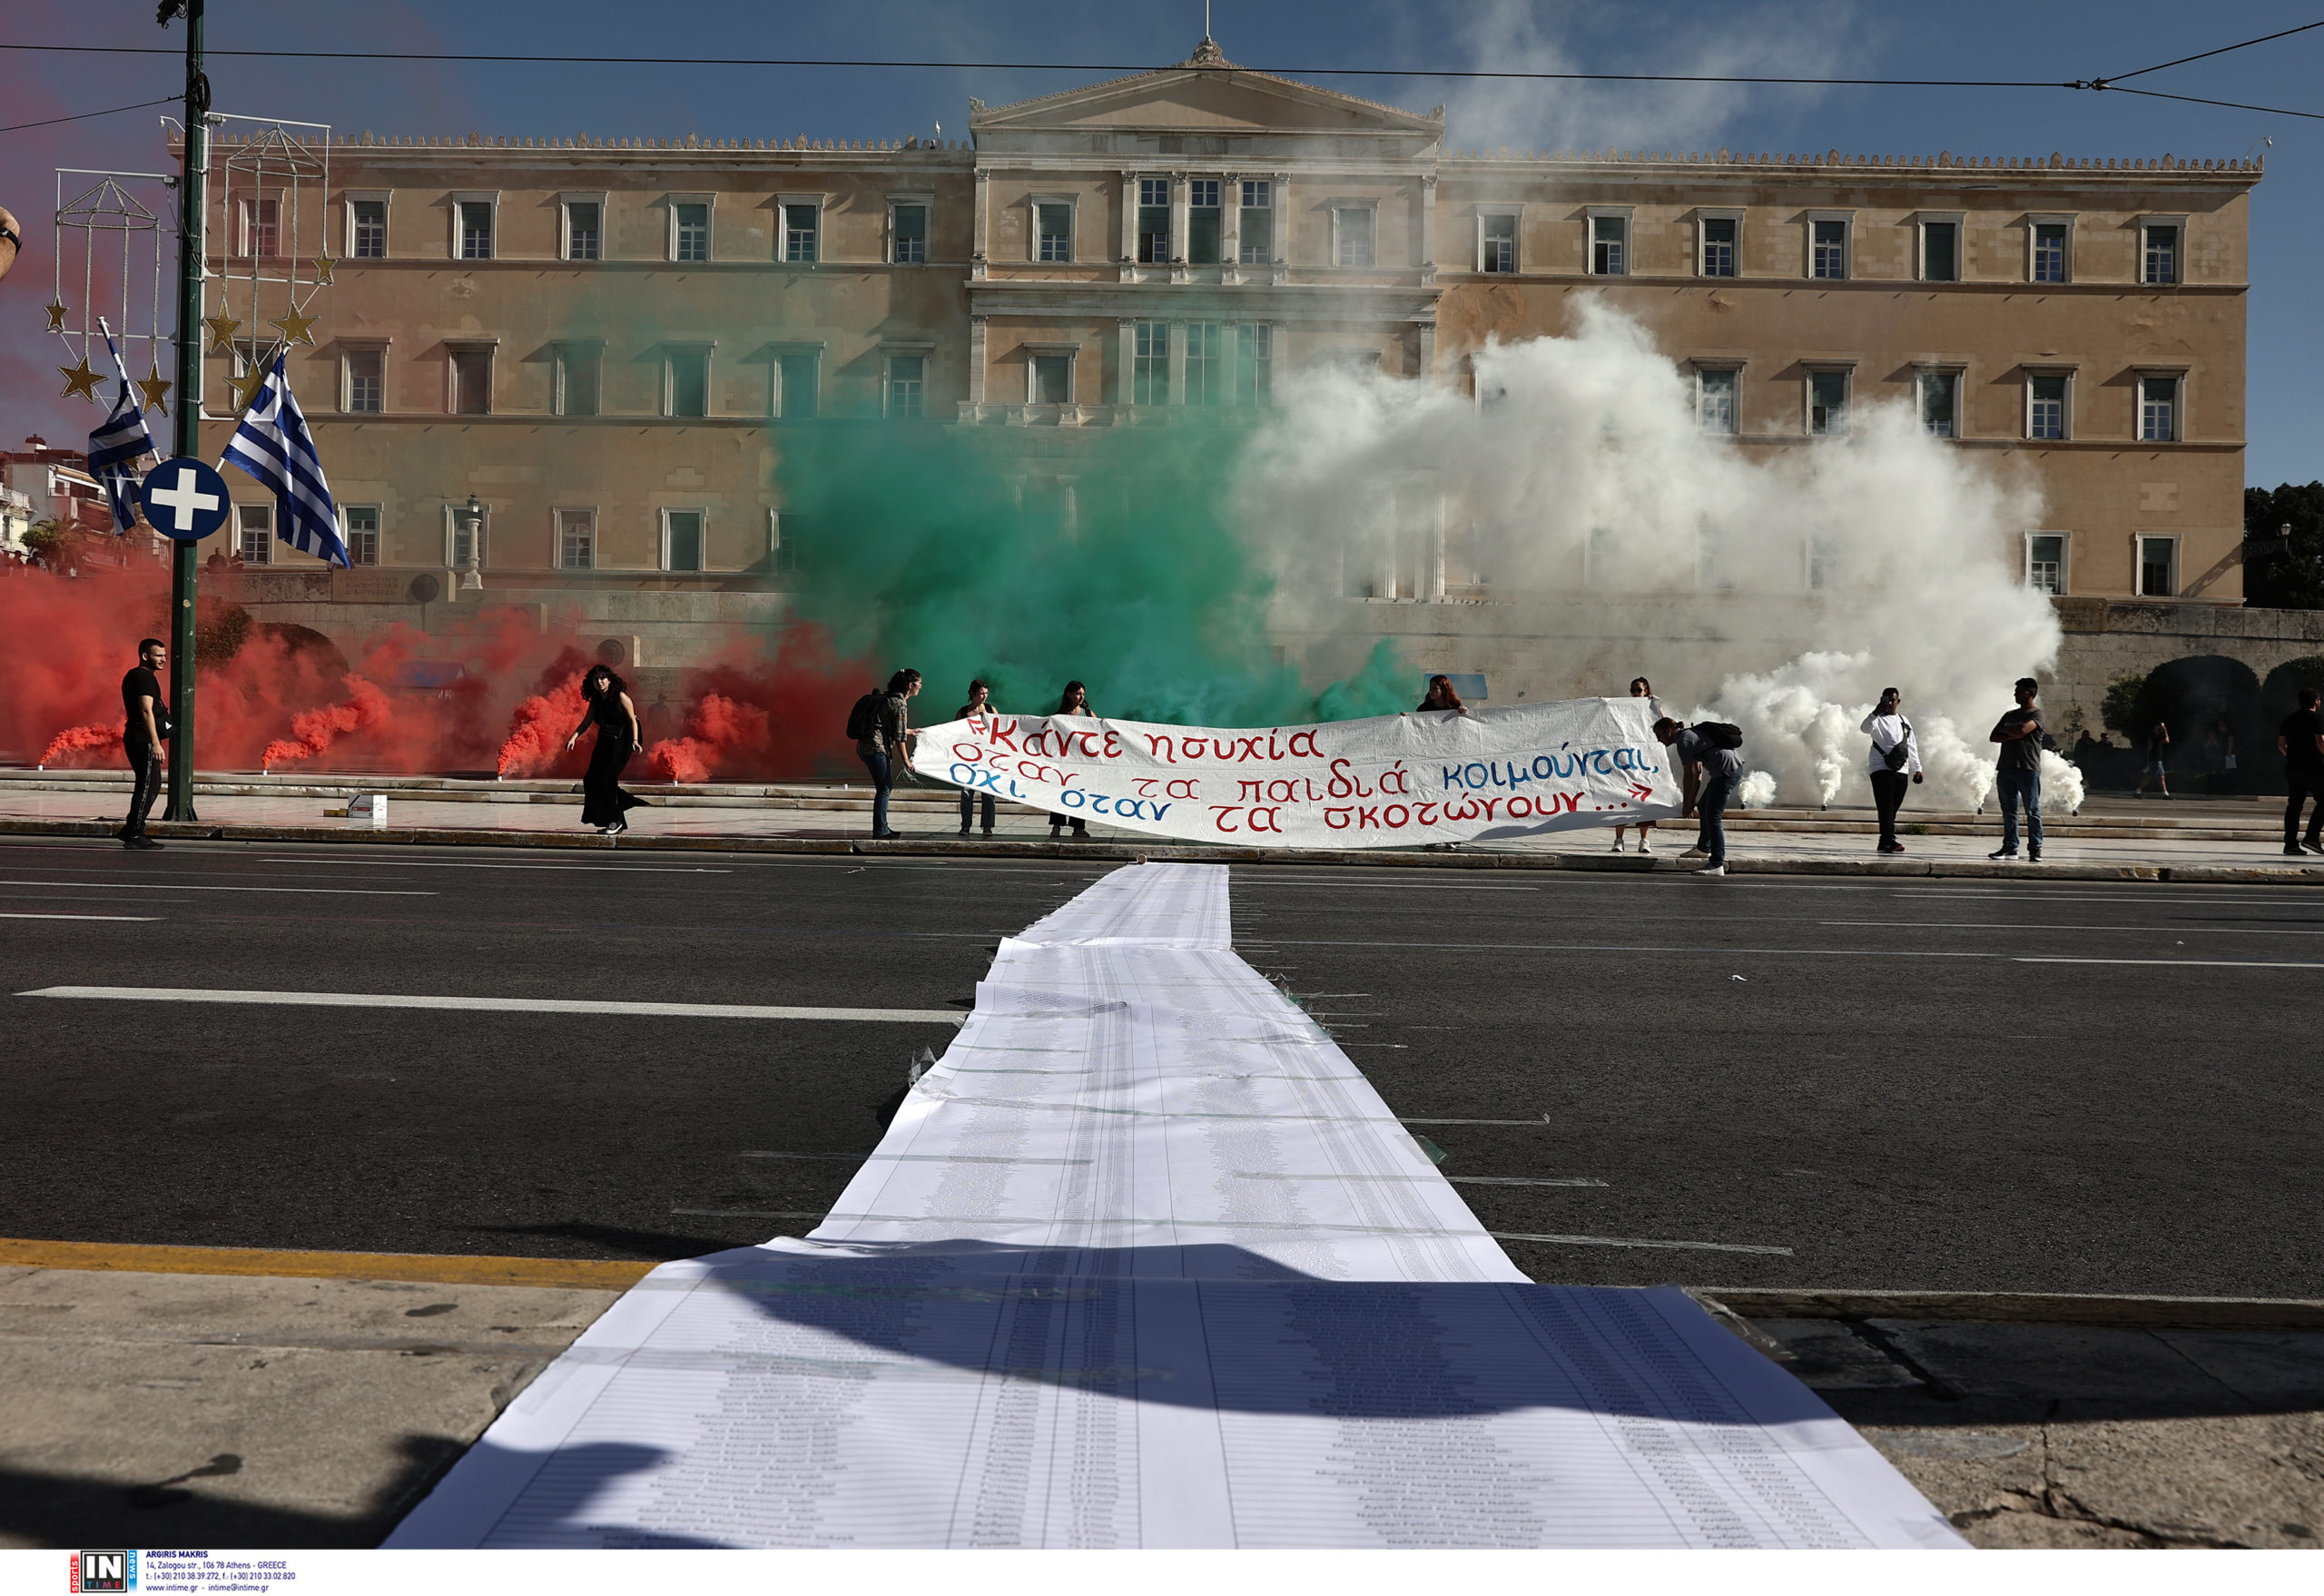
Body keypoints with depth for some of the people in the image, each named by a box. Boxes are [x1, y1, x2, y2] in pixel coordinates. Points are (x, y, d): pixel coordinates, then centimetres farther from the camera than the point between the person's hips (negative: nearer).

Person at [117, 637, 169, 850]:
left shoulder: (133, 675, 20)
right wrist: (155, 743, -26)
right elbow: (146, 710, -21)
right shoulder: (145, 677, -12)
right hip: (144, 740, -11)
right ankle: (134, 835, -6)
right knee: (147, 786, -8)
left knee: (152, 786, 16)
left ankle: (129, 830, 20)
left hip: (134, 737, 11)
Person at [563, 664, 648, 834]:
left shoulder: (620, 697, -7)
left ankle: (616, 822, -5)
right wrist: (574, 737, -7)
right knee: (592, 780, 0)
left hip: (620, 744, -7)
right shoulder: (595, 701, 10)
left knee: (607, 779, -14)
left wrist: (634, 740, -20)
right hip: (603, 744, 7)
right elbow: (586, 722, 8)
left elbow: (632, 720, -9)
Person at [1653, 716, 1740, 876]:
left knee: (1712, 817, -12)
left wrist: (1687, 805, -1)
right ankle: (1704, 848, 42)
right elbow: (1698, 772, 22)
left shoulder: (1683, 741, -9)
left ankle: (1717, 865, -15)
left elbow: (1689, 776, -8)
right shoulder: (1689, 735, 21)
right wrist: (1692, 801, 20)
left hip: (1727, 771, -11)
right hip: (1736, 767, 11)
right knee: (1704, 807, 25)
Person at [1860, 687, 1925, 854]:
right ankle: (1889, 840, -21)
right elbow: (1865, 728, -20)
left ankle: (1885, 843, 8)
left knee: (1894, 807, 5)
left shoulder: (1904, 721, 20)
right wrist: (1876, 712, -34)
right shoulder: (1878, 720, 3)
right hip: (1882, 769, -6)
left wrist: (1917, 768, 18)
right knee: (1886, 806, -14)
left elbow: (1912, 745, 23)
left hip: (1902, 770, 6)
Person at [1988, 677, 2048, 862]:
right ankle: (2009, 847, 9)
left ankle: (2035, 848, -1)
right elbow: (1994, 737, 12)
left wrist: (2004, 730, 2)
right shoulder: (2010, 715, 20)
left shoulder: (2037, 713, -1)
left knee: (2032, 811, -4)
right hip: (2006, 768, 6)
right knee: (2009, 810, 6)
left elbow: (2022, 730, -17)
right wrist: (2013, 735, -6)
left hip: (2028, 769, -6)